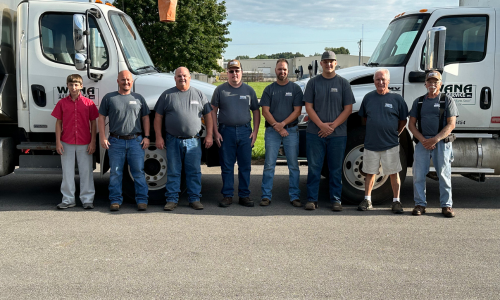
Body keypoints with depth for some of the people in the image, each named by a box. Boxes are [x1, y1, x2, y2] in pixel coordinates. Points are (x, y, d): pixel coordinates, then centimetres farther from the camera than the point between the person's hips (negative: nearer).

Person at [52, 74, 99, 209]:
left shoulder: (88, 103, 0)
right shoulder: (62, 103, 4)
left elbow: (93, 123, 2)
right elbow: (58, 123, 6)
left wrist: (93, 142, -3)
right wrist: (58, 142, -1)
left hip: (84, 144, -1)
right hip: (67, 143, 1)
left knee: (86, 171, 5)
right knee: (67, 172, 8)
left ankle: (87, 199, 14)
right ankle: (68, 199, 17)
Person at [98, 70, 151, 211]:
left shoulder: (138, 98, 12)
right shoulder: (109, 98, 8)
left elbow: (145, 118, 13)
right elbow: (101, 117, 7)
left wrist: (146, 137, 4)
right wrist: (103, 137, -1)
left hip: (135, 141, 0)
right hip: (116, 141, 0)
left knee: (138, 171, -1)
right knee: (115, 172, 3)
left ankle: (142, 200, 6)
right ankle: (115, 200, 13)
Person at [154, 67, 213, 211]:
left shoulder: (199, 95, 9)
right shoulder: (167, 95, 6)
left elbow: (208, 115, 11)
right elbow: (158, 117, 6)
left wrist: (209, 135, 3)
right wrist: (158, 137, -1)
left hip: (193, 141, 1)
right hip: (173, 141, -1)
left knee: (194, 171, 4)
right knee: (173, 172, 4)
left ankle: (195, 199, 13)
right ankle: (172, 199, 11)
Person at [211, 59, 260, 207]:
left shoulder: (249, 90, 11)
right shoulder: (220, 90, 6)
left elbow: (256, 111, 13)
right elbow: (213, 111, 5)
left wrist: (255, 131, 3)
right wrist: (216, 132, -3)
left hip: (245, 131, 1)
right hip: (226, 131, -1)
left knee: (245, 166, 4)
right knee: (227, 166, 3)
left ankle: (244, 195, 12)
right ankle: (227, 195, 11)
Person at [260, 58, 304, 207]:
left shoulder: (295, 89, 7)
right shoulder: (269, 89, 9)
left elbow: (297, 111, 0)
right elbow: (265, 111, 3)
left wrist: (282, 124, -12)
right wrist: (276, 126, -9)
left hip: (291, 130, 0)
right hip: (272, 131, 0)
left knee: (293, 165, 0)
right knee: (269, 165, -1)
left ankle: (294, 196, 6)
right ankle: (266, 196, 4)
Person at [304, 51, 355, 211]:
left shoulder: (343, 83, 6)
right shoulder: (313, 82, 6)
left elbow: (348, 109, 2)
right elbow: (309, 107, 2)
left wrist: (333, 126, -9)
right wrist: (322, 125, -11)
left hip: (338, 134, 0)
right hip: (315, 133, 0)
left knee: (336, 169, 6)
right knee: (314, 167, 3)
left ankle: (336, 200, 15)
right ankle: (312, 199, 11)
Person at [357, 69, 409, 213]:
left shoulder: (397, 98, -1)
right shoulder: (369, 97, 6)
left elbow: (403, 121, 7)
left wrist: (395, 134, 7)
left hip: (390, 144, -2)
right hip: (371, 143, 2)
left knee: (394, 173, 3)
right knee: (370, 173, 10)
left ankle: (396, 201, 14)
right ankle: (367, 200, 21)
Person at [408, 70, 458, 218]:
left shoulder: (447, 100, 5)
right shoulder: (418, 101, 13)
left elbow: (451, 124, -3)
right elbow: (411, 124, 8)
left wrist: (435, 139, -14)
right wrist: (423, 140, -7)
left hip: (442, 142, -2)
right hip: (422, 142, 2)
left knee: (444, 175, -1)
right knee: (418, 174, -1)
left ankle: (446, 205, 8)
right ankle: (420, 204, 9)